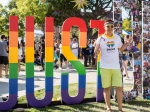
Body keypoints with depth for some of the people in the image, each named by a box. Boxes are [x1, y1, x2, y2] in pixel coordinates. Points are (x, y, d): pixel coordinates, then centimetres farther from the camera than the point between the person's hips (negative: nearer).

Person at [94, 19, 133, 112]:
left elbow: (121, 49, 18)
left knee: (119, 87, 1)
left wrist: (128, 43, 5)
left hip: (116, 67, 2)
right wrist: (96, 50, -22)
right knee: (107, 88, 5)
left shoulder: (117, 38, 4)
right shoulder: (100, 39, -4)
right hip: (105, 67, -2)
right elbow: (96, 53, 0)